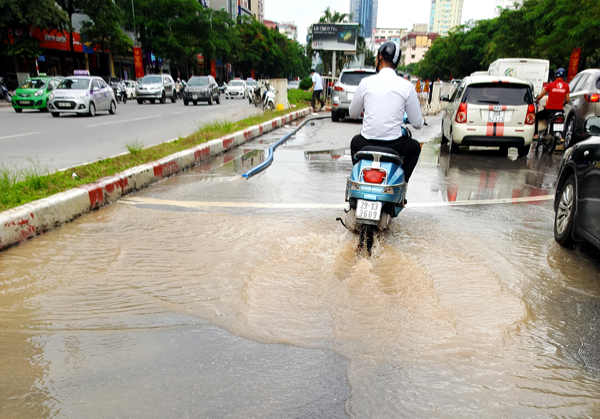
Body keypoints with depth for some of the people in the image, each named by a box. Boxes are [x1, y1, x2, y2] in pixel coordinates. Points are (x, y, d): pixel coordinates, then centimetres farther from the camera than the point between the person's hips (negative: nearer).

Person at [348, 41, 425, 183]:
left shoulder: (366, 82, -3)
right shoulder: (406, 86, -4)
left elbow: (353, 114, 10)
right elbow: (417, 123, 0)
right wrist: (421, 121, 26)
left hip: (367, 144, 1)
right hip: (394, 145, -1)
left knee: (355, 142, 36)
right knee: (415, 147, 31)